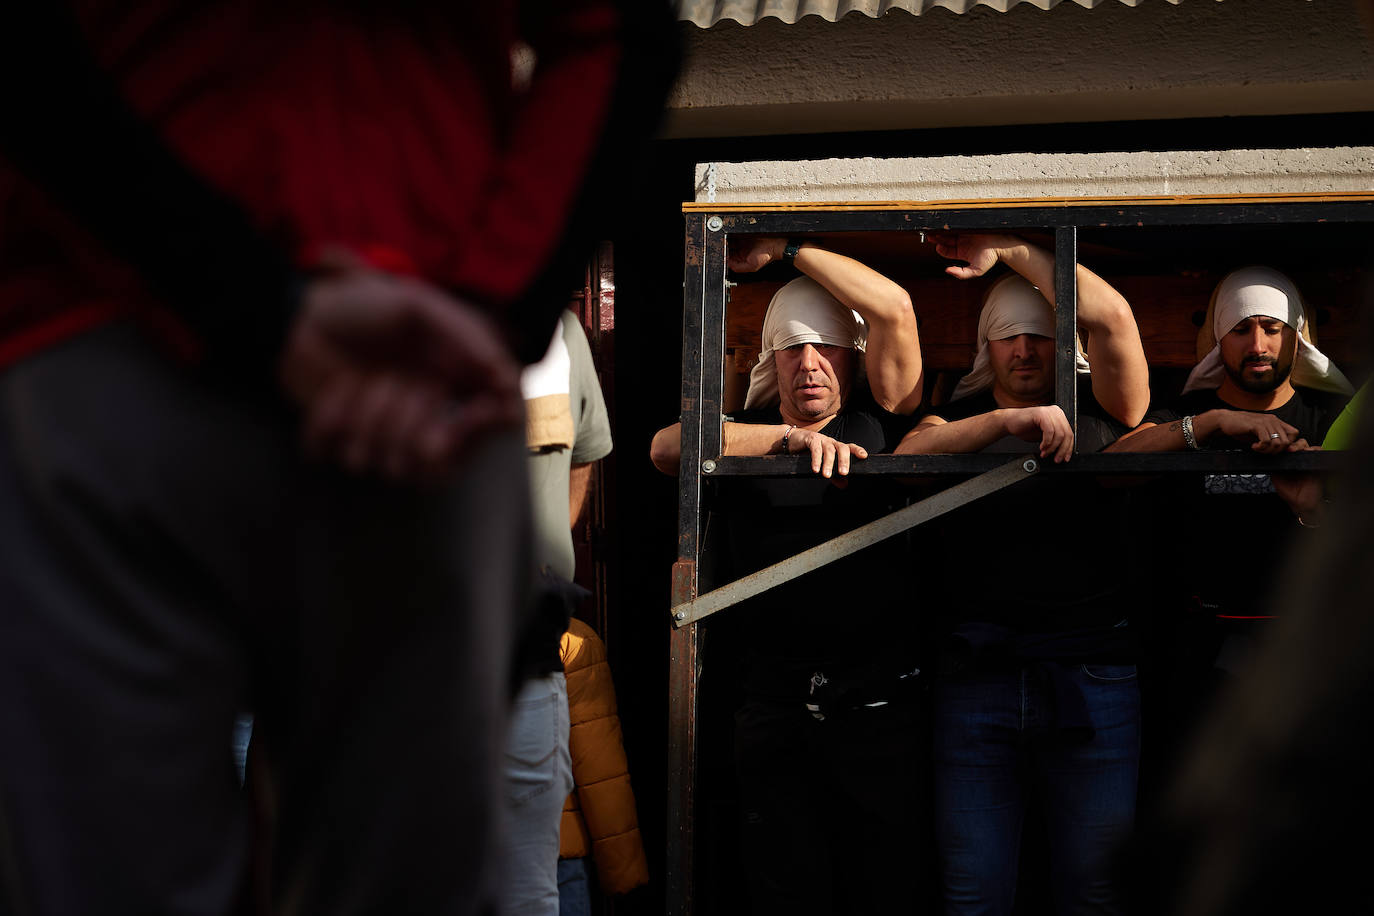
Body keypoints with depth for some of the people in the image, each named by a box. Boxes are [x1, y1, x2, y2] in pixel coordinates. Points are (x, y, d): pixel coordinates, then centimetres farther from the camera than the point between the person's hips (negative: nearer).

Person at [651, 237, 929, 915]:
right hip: (774, 701, 1)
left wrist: (787, 248, 1)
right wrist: (789, 437, -21)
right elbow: (667, 447, -11)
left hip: (877, 699, -1)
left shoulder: (878, 424, 6)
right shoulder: (745, 433, 10)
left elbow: (894, 309, -5)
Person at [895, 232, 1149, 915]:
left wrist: (1010, 252, 2)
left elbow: (1111, 317, -4)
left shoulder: (1101, 410, 11)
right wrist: (1010, 420, -16)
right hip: (974, 681, 1)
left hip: (1092, 678, -1)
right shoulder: (960, 417, 16)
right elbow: (909, 456, -5)